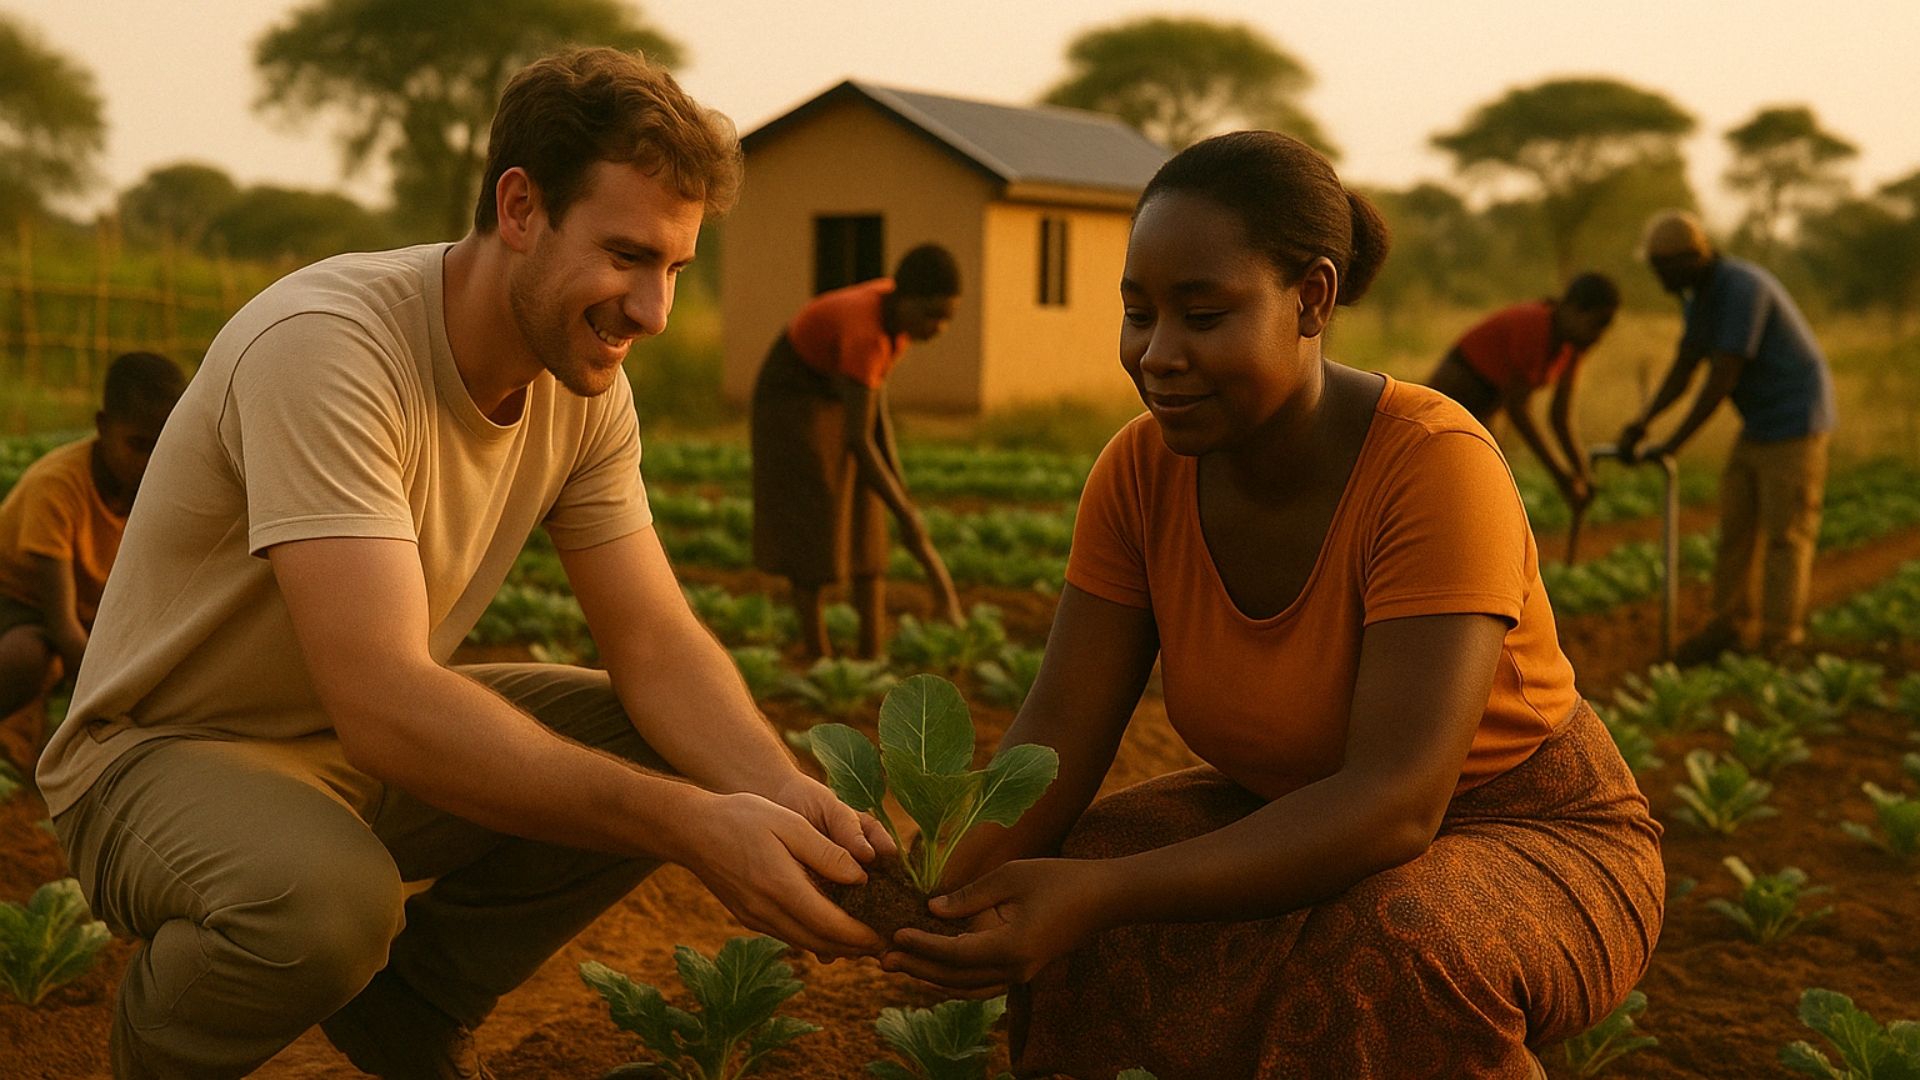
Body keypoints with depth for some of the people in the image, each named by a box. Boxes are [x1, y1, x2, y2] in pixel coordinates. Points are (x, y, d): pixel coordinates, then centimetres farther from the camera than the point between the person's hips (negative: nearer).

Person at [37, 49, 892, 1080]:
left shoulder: (586, 386, -7)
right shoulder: (325, 345, -31)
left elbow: (655, 640, -9)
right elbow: (385, 706, -39)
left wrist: (781, 791, -29)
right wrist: (695, 827, -44)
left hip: (374, 740, 7)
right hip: (166, 753, -6)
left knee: (677, 754, -9)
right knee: (322, 894, -38)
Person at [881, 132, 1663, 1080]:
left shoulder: (1437, 465, -30)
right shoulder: (1140, 470, -13)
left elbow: (1395, 804, -37)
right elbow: (1059, 733, -15)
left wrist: (1100, 893, -46)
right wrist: (946, 885, -35)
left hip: (1537, 851, -4)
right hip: (1303, 822, 5)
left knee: (1388, 956, -37)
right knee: (1044, 907, -19)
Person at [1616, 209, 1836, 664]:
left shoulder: (1742, 288, -23)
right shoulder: (1698, 297, 7)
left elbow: (1724, 378, -26)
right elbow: (1683, 368, 8)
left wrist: (1673, 444, -23)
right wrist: (1643, 421, -7)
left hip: (1796, 421, -9)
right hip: (1757, 426, 9)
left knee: (1785, 534, -6)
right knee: (1734, 527, 7)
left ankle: (1778, 644, -2)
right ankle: (1728, 626, 14)